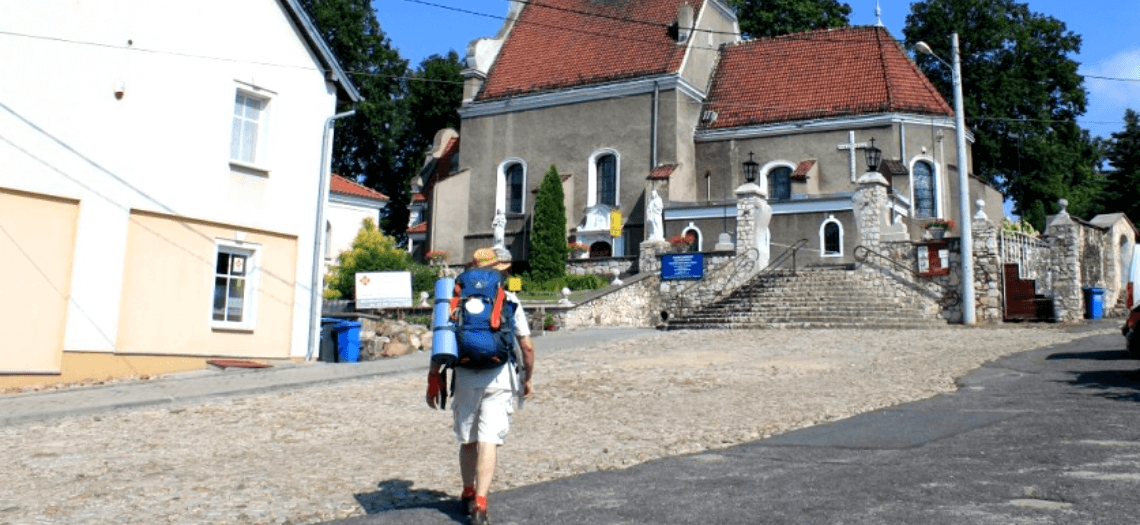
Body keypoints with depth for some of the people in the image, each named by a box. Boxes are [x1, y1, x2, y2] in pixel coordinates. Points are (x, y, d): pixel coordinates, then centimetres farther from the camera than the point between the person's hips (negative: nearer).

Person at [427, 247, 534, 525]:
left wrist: (433, 380, 10)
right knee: (488, 442, -4)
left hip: (465, 378, 2)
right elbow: (527, 347, 4)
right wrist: (528, 379, 17)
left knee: (467, 441, 17)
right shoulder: (510, 301, 3)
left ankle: (468, 495, 33)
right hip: (498, 378, -2)